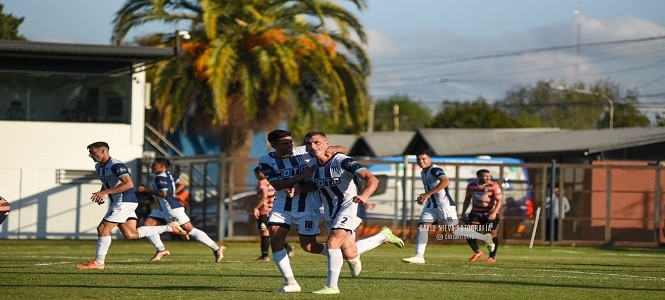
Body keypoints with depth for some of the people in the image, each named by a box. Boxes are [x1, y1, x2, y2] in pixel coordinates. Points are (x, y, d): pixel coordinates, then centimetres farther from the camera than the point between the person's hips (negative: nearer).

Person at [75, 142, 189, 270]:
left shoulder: (116, 165, -19)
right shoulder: (99, 167, 12)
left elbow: (128, 183, -30)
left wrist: (105, 192, -32)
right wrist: (101, 194, 8)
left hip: (125, 201, -10)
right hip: (117, 202, 10)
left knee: (103, 228, -10)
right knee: (130, 234, 8)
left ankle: (98, 262, -1)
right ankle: (169, 227, 15)